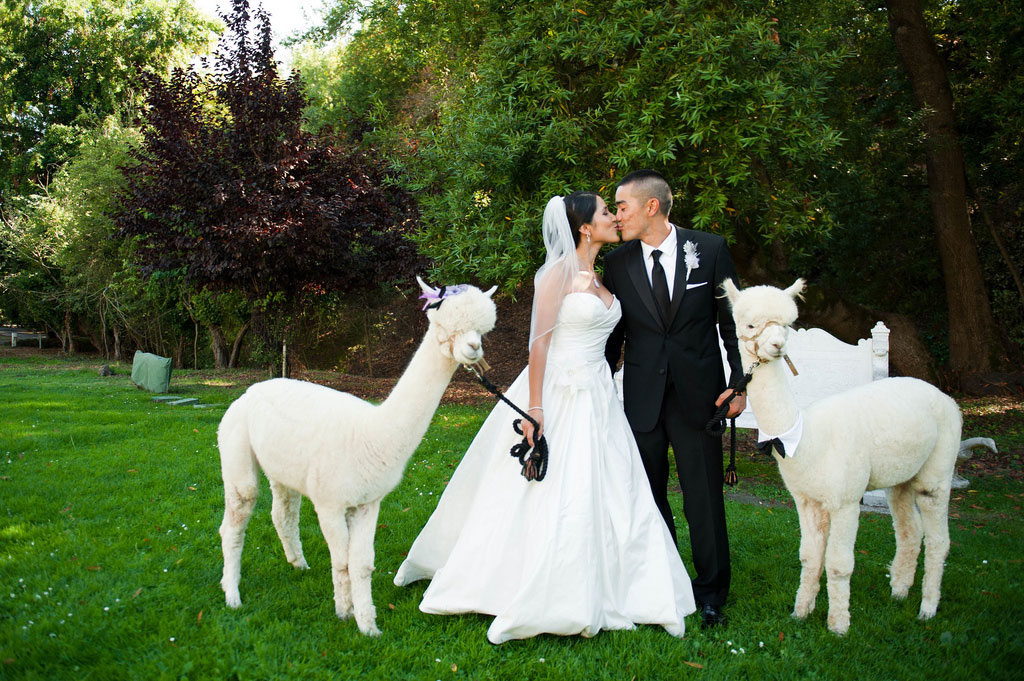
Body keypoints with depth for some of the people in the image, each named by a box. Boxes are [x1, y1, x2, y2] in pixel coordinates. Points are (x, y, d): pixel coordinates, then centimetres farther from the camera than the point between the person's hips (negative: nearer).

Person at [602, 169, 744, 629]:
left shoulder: (710, 250, -1)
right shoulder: (617, 264, 3)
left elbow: (733, 320, 2)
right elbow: (613, 335, 10)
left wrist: (740, 382, -5)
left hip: (697, 395, -2)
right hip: (641, 397, 2)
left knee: (703, 497, 2)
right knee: (648, 496, 10)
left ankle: (711, 592, 19)